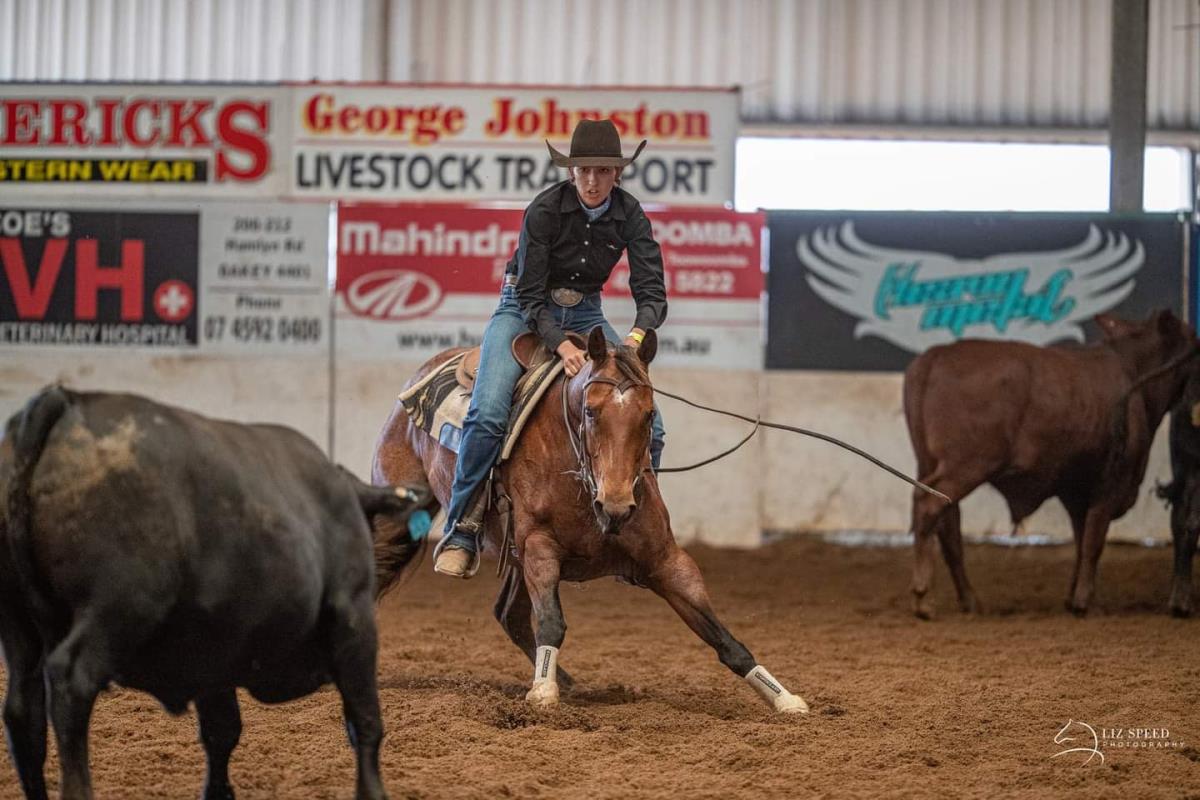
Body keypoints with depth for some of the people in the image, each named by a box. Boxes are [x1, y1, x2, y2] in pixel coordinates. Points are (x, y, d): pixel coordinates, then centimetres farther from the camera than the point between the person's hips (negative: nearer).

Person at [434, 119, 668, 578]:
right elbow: (530, 295, -21)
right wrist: (561, 345, -37)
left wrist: (639, 334, -37)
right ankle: (462, 532, -18)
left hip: (586, 315, 4)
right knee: (488, 415, -27)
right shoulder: (545, 210, -20)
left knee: (647, 422, -9)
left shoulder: (630, 217, -10)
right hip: (524, 311, -4)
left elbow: (652, 291, -15)